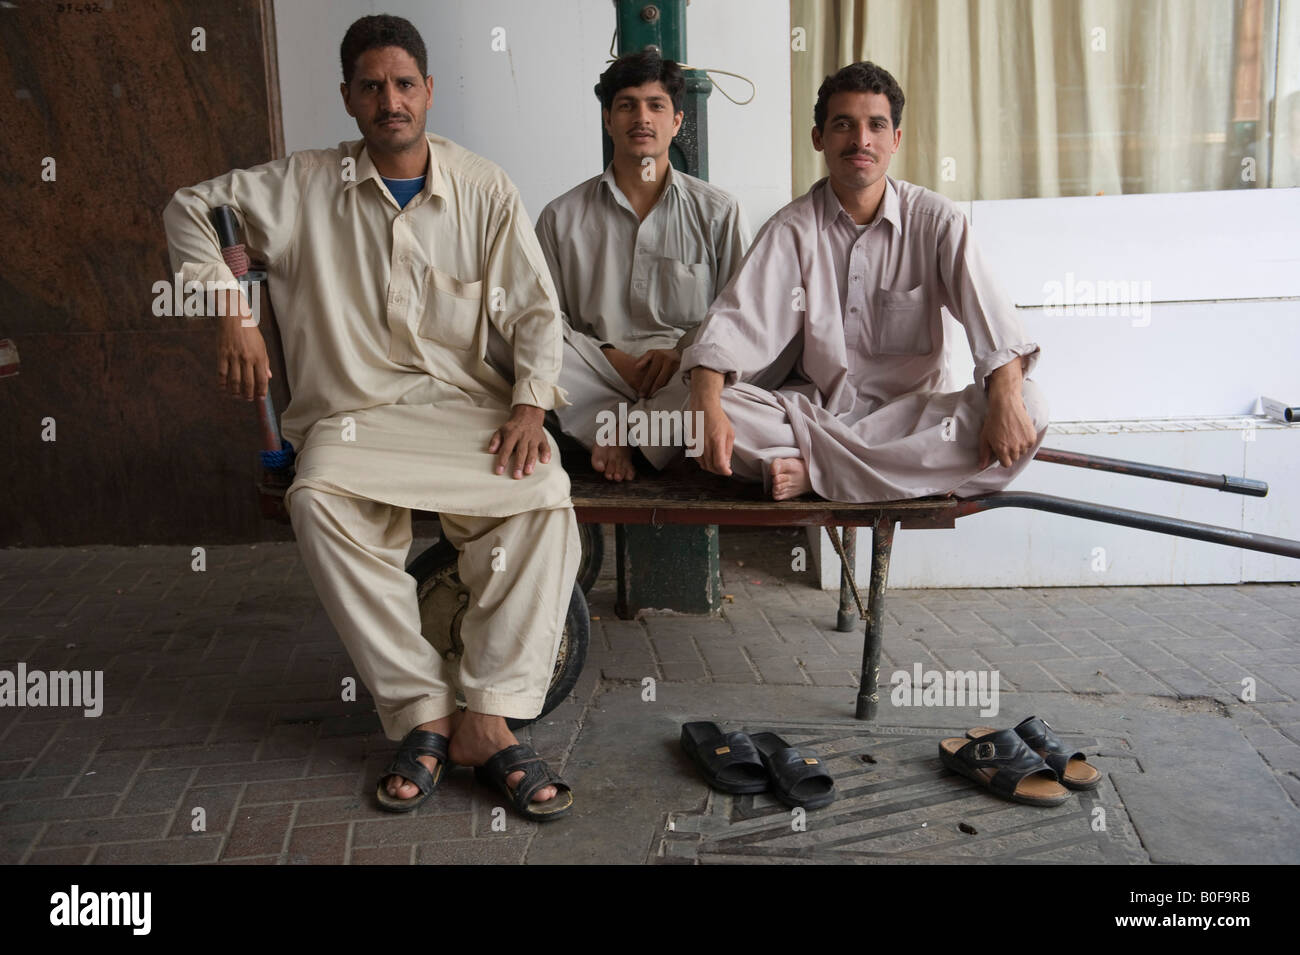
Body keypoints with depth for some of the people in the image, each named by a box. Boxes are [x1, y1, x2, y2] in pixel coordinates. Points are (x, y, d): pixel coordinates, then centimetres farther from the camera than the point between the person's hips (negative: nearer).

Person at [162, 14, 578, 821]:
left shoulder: (485, 190, 7)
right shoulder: (305, 186, 8)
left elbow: (535, 310, 5)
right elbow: (193, 208, 19)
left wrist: (529, 407, -12)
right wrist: (233, 315, 5)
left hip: (470, 406, 0)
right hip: (358, 412, 1)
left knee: (544, 495, -31)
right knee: (318, 499, -33)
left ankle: (488, 718, -26)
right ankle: (424, 714, -25)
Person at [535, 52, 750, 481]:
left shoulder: (719, 212, 11)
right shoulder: (561, 218, 13)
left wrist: (684, 351, -13)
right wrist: (612, 358, -10)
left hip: (690, 370, 0)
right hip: (598, 373, 1)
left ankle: (617, 429, -22)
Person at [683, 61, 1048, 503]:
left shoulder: (936, 221, 1)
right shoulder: (792, 229, 1)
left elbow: (989, 312, -12)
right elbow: (735, 320, -11)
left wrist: (1006, 399, -31)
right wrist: (708, 410, -30)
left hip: (910, 413, 1)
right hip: (812, 411, 0)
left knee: (1029, 409, -27)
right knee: (695, 410, -26)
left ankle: (817, 469, -26)